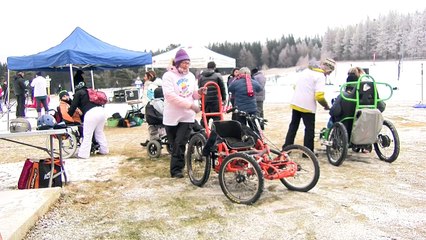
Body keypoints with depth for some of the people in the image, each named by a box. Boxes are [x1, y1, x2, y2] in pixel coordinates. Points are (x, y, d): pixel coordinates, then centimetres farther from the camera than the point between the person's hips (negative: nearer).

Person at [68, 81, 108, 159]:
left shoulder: (78, 93, 13)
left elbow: (73, 106, 8)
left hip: (91, 113, -7)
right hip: (101, 110, 7)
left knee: (87, 135, -2)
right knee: (100, 133, 21)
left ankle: (84, 154, -1)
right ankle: (104, 150, 24)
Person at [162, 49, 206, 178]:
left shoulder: (191, 76, 9)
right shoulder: (168, 76, -8)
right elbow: (170, 95, -20)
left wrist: (198, 92, -9)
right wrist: (190, 104, -25)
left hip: (187, 116, 2)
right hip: (172, 116, -2)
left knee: (180, 143, -8)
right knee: (174, 144, 10)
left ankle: (176, 169, 0)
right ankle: (177, 167, 27)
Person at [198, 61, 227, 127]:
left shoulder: (201, 76, 10)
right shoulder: (218, 75, 0)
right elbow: (222, 88, 1)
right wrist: (223, 99, 9)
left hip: (204, 100, 4)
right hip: (215, 100, -3)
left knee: (204, 118, 11)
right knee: (217, 118, -1)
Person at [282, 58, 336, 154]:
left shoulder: (305, 70, 13)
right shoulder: (320, 76, -11)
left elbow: (295, 86, 18)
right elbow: (319, 96, -20)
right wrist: (326, 106, -6)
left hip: (295, 103, 7)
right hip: (307, 106, -7)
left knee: (293, 126, 16)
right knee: (309, 129, 6)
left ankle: (286, 148, 20)